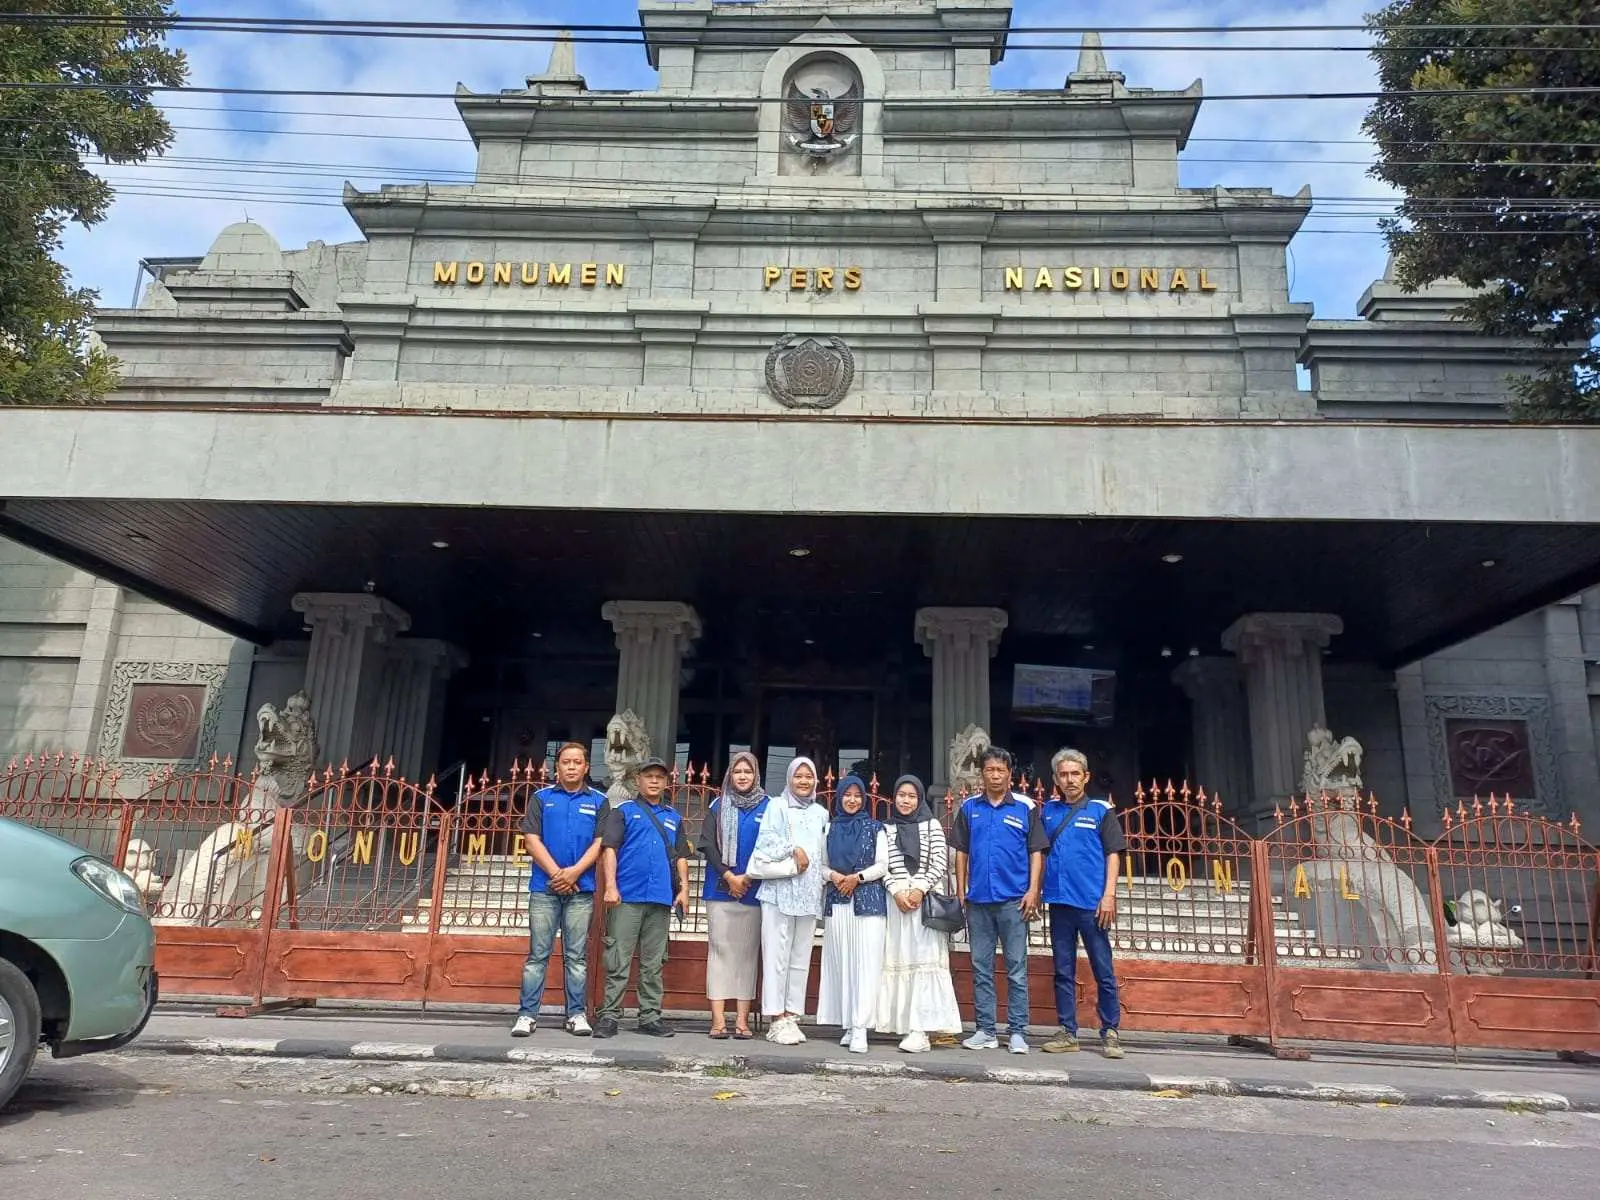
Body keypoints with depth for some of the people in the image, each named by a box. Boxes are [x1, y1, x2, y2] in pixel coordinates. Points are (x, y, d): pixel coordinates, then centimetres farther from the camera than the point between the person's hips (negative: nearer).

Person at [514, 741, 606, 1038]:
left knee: (576, 956, 4)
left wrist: (574, 872, -13)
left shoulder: (598, 801, 8)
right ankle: (527, 1014, 6)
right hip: (544, 887, 0)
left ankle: (576, 1014, 10)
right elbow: (531, 839, 0)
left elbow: (600, 843, 1)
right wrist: (556, 873, -10)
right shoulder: (542, 798, 8)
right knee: (538, 954, 2)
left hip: (581, 889, 0)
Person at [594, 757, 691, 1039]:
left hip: (661, 899, 4)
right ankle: (609, 1016, 5)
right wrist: (610, 886, -13)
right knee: (618, 962, -2)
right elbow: (609, 849, -3)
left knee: (653, 964, 9)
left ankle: (650, 1018, 16)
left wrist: (684, 890, 7)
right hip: (627, 897, -4)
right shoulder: (623, 811, 6)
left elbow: (681, 856, 18)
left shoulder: (673, 817, 18)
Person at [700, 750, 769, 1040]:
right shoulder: (718, 806, 9)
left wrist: (747, 878, -8)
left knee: (748, 952, 1)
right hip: (721, 889, 0)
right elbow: (707, 844, 2)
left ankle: (742, 1019, 4)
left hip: (753, 891, 0)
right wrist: (729, 876, -9)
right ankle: (718, 1019, -1)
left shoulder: (767, 807, 6)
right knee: (720, 949, -1)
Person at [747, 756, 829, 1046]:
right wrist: (794, 851, -7)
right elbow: (767, 841, -6)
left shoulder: (821, 813, 17)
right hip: (779, 891, -4)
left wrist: (830, 875, 2)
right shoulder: (777, 807, 5)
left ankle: (791, 1016, 9)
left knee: (801, 957, 4)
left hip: (809, 894, 4)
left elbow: (824, 854, 17)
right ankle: (776, 1019, -2)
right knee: (776, 954, -6)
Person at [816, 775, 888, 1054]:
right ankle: (847, 1024, 9)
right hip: (837, 901, 2)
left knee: (866, 963, -9)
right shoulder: (830, 828, 13)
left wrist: (857, 877, -10)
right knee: (840, 962, 1)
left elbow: (882, 865, 1)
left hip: (868, 900, -2)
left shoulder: (875, 829, 6)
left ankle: (860, 1028, -11)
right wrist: (833, 876, -7)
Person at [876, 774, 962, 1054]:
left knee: (925, 960, -9)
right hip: (896, 901, 3)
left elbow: (941, 863, -1)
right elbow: (883, 866, 6)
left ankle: (922, 1029, -12)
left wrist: (919, 890, -11)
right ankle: (908, 1026, 6)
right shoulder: (887, 828, 12)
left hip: (926, 900, -3)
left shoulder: (932, 825, 6)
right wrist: (896, 892, -8)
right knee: (900, 960, 1)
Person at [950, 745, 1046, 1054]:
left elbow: (1036, 852, 1)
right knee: (981, 968, 9)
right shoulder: (969, 807, 7)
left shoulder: (1025, 808, 0)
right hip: (978, 900, 3)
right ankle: (985, 1031, 17)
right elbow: (961, 852, 10)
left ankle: (1018, 1032, 9)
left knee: (1017, 968, 2)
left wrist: (1033, 891, -7)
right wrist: (960, 891, 5)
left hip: (1013, 900, -3)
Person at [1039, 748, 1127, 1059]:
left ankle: (1110, 1033, 12)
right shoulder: (1049, 810, 11)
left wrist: (1109, 895, -10)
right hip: (1059, 902, 3)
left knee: (1103, 971, 2)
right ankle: (1067, 1033, 16)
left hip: (1092, 902, -3)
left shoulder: (1101, 809, 2)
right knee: (1063, 971, 8)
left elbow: (1113, 854, -1)